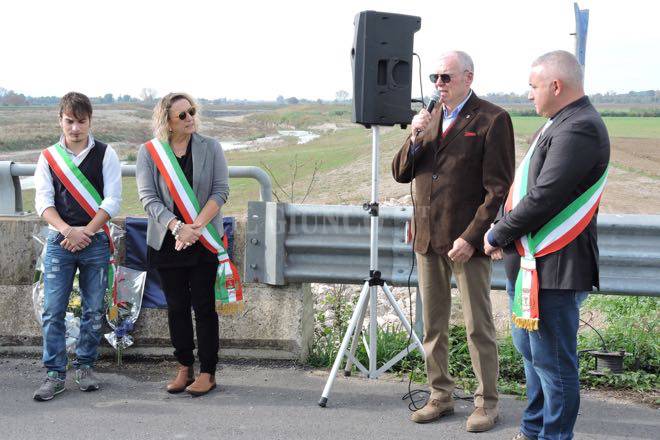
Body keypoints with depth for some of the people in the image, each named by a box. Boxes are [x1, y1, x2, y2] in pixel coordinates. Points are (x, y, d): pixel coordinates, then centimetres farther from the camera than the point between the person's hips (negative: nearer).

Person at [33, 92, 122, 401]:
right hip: (59, 241, 1)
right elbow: (42, 201, 0)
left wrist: (85, 231, -12)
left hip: (95, 242, -1)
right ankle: (55, 374, 6)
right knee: (53, 311, -2)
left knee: (93, 310, 6)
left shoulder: (105, 154, 2)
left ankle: (85, 367, 20)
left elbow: (113, 199, -4)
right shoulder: (48, 157, 7)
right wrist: (67, 230, -15)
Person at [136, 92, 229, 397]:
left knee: (204, 306, 0)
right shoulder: (149, 152, 1)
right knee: (176, 307, 9)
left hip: (205, 240, -1)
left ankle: (207, 372, 9)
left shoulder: (210, 148, 1)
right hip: (167, 242, 1)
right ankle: (184, 368, 21)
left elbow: (221, 191, -4)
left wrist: (196, 226, -17)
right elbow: (148, 197, -6)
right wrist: (178, 227, -20)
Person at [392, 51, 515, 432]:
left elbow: (498, 188, -11)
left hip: (466, 239, -6)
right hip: (428, 239, 6)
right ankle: (441, 396, 25)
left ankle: (487, 403, 15)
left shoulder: (492, 119, -8)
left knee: (479, 326, 3)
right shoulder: (429, 118, 12)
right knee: (433, 325, 13)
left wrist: (471, 237, -17)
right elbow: (401, 173, 11)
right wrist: (415, 138, -7)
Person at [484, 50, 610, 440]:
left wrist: (497, 236, -11)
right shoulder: (562, 123, 14)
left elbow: (543, 198, -24)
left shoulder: (579, 130, -19)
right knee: (531, 350, 22)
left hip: (552, 268, -11)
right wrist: (505, 236, 6)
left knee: (553, 362, 1)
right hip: (530, 262, 11)